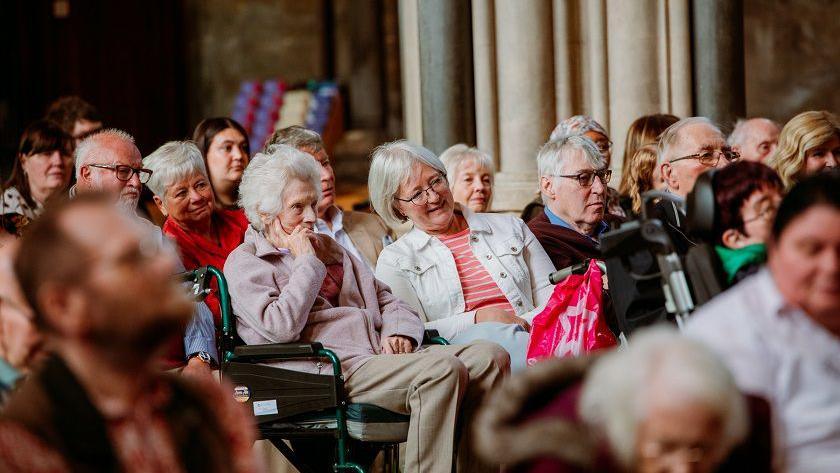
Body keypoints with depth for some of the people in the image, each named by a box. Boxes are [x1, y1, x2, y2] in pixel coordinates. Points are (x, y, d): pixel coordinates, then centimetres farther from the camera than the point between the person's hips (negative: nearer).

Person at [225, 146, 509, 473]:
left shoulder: (327, 247, 29)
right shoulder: (243, 262, 6)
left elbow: (384, 297, 28)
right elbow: (282, 326, -11)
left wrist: (399, 330, 5)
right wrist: (307, 264, -2)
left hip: (380, 355, 8)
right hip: (335, 369, -8)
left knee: (489, 357, -16)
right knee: (443, 370, -32)